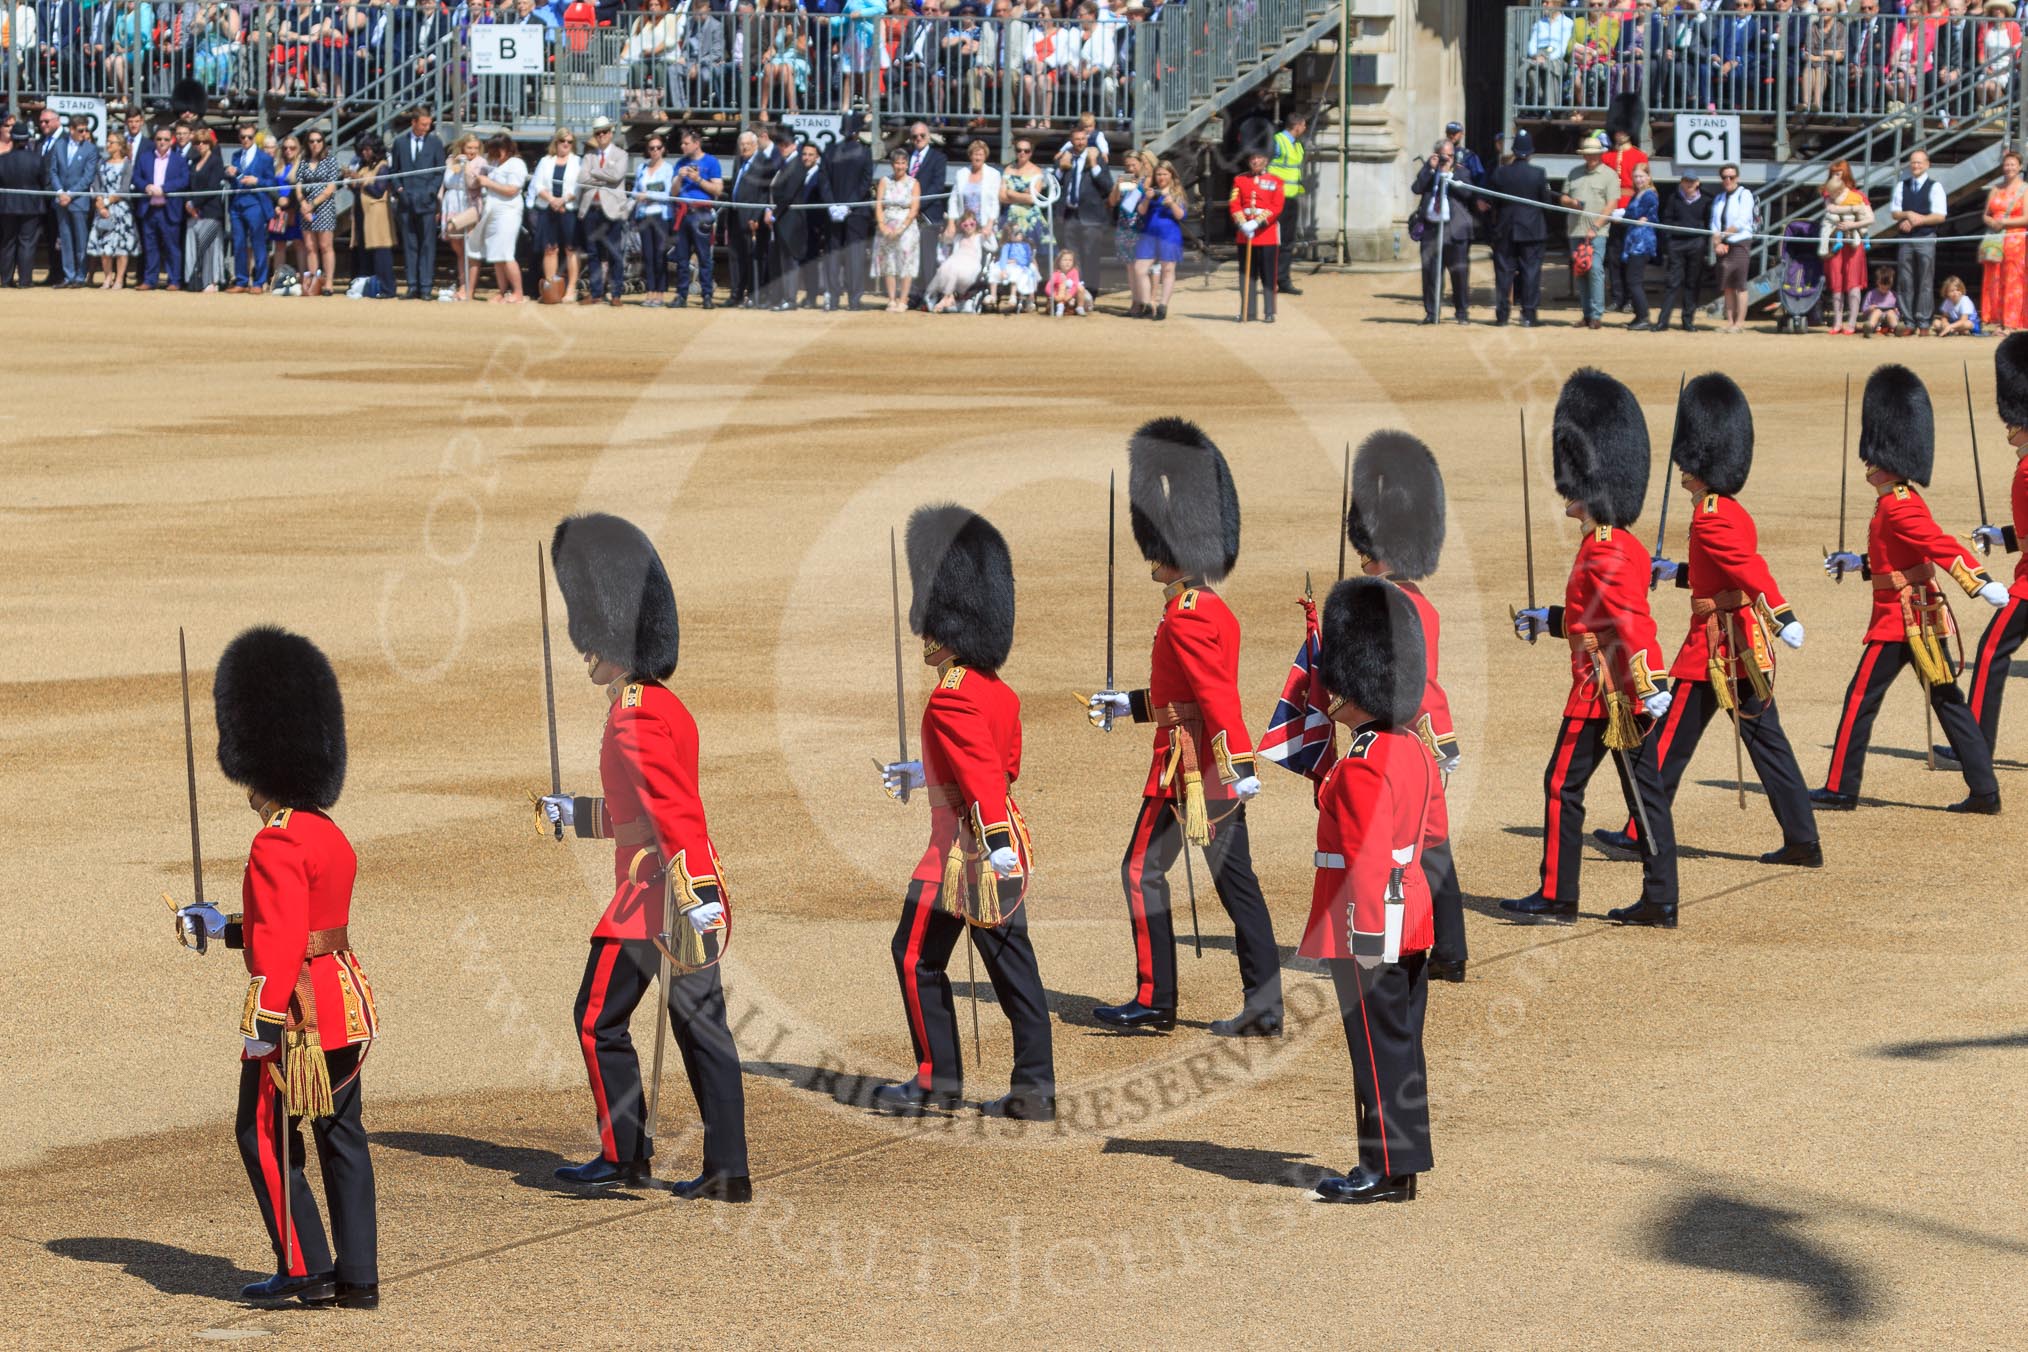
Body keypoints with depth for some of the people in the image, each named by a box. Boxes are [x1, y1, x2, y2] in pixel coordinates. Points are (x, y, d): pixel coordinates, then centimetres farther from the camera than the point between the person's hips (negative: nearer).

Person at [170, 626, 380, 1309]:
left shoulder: (277, 846, -18)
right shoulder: (332, 837, 11)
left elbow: (281, 940, -24)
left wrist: (262, 1021, -23)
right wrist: (224, 927, 30)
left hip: (299, 1013, -9)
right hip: (349, 1005, 9)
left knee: (265, 1135, 3)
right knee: (341, 1137, 11)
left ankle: (306, 1271, 3)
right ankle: (357, 1278, 12)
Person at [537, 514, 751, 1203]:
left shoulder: (634, 718, -15)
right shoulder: (668, 707, 14)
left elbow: (671, 811, -25)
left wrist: (695, 893, -31)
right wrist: (572, 812, 34)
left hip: (655, 897, -9)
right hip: (692, 895, 9)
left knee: (599, 1022, 5)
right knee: (701, 1027, 7)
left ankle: (624, 1156, 12)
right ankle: (727, 1171, 5)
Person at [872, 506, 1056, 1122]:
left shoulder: (950, 700, -17)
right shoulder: (1000, 692, 10)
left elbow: (984, 775, -27)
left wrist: (995, 846, -34)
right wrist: (922, 775, 31)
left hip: (965, 849, -8)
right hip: (1009, 844, 8)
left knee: (917, 956, 5)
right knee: (1011, 961, 8)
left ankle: (938, 1081, 9)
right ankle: (1035, 1087, 7)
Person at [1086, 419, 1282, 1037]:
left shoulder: (1185, 618, -16)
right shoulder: (1218, 610, 14)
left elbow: (1216, 694, -24)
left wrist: (1239, 765, -29)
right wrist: (1129, 704, 28)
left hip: (1187, 767, -9)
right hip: (1219, 770, 9)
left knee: (1143, 871, 1)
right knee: (1235, 877, 6)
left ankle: (1155, 1002, 4)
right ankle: (1264, 1004, 4)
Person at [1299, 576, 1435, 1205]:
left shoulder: (1361, 768, -18)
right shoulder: (1414, 752, 10)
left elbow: (1368, 862, -22)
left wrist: (1366, 941, -21)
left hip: (1368, 925, -9)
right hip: (1412, 924, 9)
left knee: (1378, 1046, -4)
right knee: (1402, 1044, 12)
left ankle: (1385, 1171, 0)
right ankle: (1404, 1162, 18)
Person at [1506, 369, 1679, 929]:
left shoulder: (1604, 552, -18)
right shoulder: (1626, 545, 13)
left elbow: (1628, 621, -25)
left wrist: (1647, 684, -31)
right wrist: (1550, 620, 31)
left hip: (1602, 692, -9)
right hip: (1627, 692, 9)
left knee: (1563, 786, 1)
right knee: (1645, 791, 8)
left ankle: (1556, 897, 7)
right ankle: (1659, 901, 9)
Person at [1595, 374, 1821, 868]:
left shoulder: (1709, 517, -16)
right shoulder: (1736, 512, 13)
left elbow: (1749, 568, -28)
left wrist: (1783, 617, -38)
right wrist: (1676, 572, 27)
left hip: (1713, 650, -9)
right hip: (1749, 648, 9)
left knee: (1671, 742, 3)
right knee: (1766, 740, 7)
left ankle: (1641, 833, 12)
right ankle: (1803, 841, 3)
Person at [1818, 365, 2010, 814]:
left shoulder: (1898, 507, -18)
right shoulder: (1906, 500, 13)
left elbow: (1941, 546, -30)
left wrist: (1980, 583, -39)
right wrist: (1858, 563, 24)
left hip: (1900, 620, -10)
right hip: (1924, 619, 10)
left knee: (1860, 699, 0)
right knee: (1947, 701, 8)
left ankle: (1840, 789, 6)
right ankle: (1984, 791, 7)